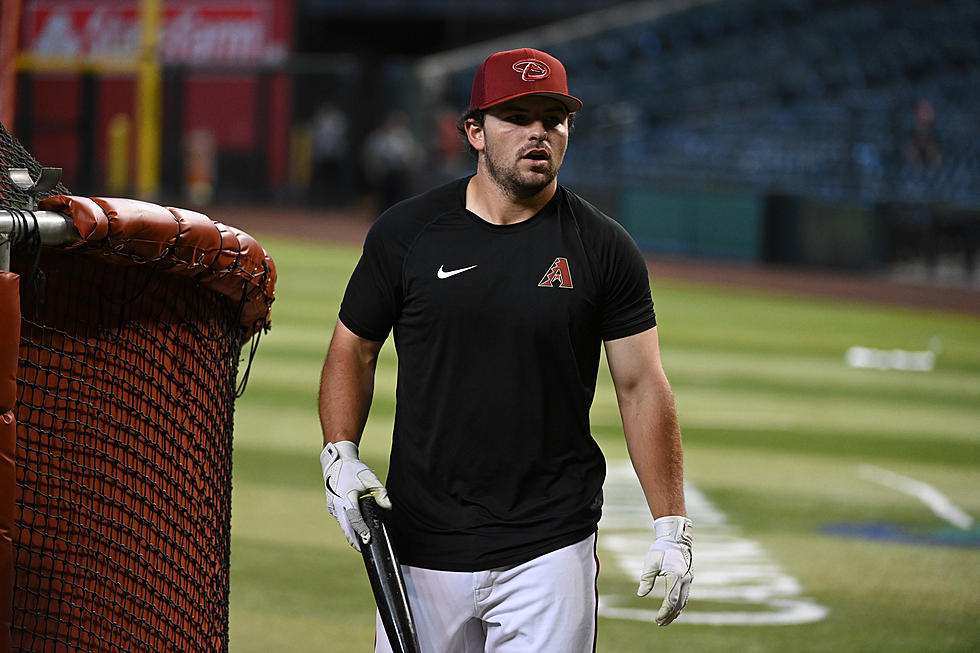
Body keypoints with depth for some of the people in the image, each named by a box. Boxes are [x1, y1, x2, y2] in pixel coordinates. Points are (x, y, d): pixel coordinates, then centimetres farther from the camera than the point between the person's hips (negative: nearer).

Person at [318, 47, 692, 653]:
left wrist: (672, 528, -4)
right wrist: (340, 455, -6)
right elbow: (353, 351, 11)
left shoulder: (605, 248, 0)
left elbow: (642, 386, 1)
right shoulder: (405, 233, 1)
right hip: (423, 545, 1)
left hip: (550, 551, -1)